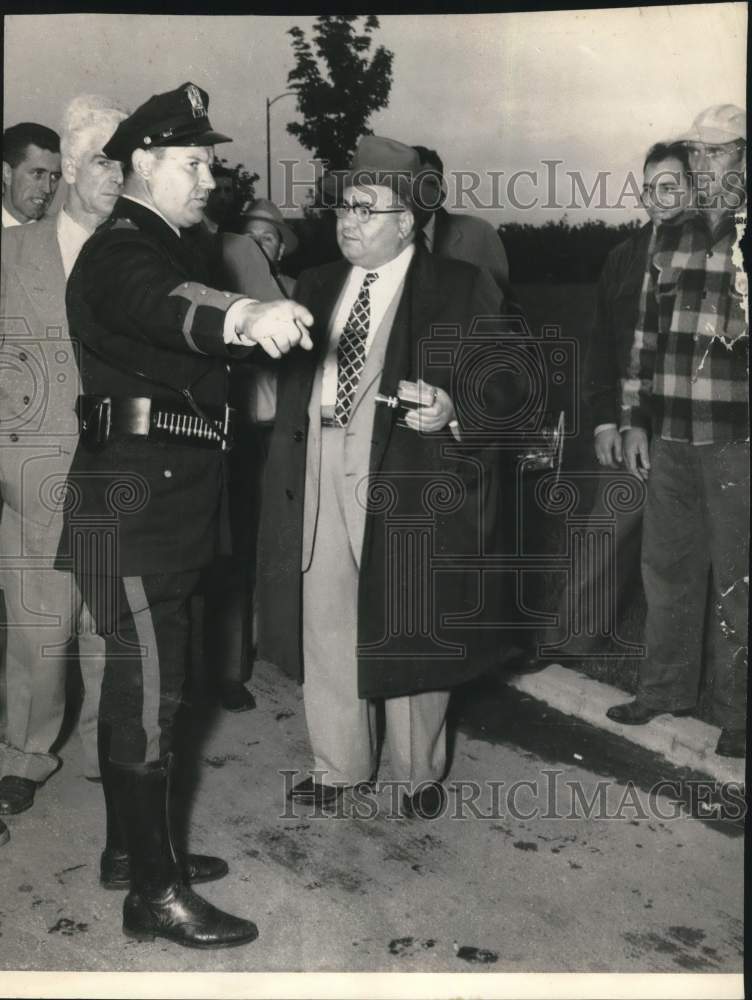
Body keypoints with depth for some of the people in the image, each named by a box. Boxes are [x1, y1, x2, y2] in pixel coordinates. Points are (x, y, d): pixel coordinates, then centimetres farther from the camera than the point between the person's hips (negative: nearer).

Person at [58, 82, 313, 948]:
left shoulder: (169, 248, 19)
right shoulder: (118, 252, -15)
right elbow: (160, 306, -39)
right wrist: (244, 317, -57)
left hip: (164, 506, 10)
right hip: (132, 504, -10)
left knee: (134, 680, 16)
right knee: (148, 692, -6)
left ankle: (131, 846, 30)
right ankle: (154, 892, 4)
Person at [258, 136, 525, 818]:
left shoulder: (462, 290, -1)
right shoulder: (316, 286, 14)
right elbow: (292, 382, 14)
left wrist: (452, 407, -22)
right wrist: (287, 470, 7)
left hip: (411, 485, -4)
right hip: (319, 481, 5)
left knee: (409, 634, 8)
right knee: (325, 628, 12)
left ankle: (419, 772, 30)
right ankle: (339, 764, 32)